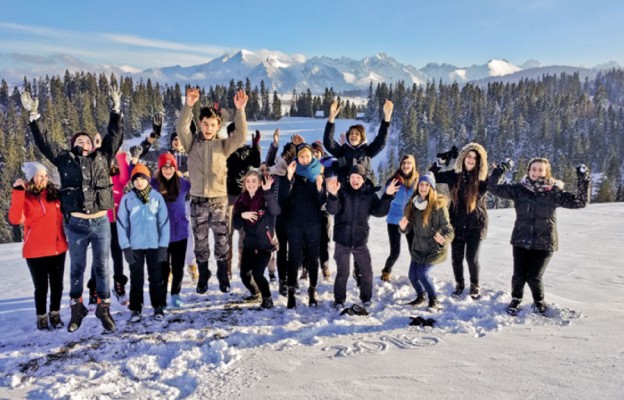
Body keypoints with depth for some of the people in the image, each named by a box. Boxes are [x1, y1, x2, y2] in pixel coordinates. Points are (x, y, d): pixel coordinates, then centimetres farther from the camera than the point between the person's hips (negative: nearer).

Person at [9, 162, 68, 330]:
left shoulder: (54, 193, 4)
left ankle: (55, 314, 28)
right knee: (41, 287, 6)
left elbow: (62, 215, 16)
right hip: (36, 251, -3)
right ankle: (41, 317, 23)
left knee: (57, 284, 11)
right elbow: (15, 219, -23)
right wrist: (18, 192, -25)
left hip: (58, 248, 3)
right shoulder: (25, 197, -6)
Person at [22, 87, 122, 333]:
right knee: (77, 266, 10)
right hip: (75, 223, 0)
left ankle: (103, 308, 16)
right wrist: (33, 116, 7)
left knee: (101, 266, 6)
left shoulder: (102, 157, 12)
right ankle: (76, 308, 25)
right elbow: (44, 141, 10)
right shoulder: (65, 159, 10)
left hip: (101, 222, 0)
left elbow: (115, 136, 11)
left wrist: (116, 111, 8)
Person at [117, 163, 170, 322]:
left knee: (156, 277, 9)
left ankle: (158, 307, 21)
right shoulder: (127, 198, -3)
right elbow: (122, 224, -1)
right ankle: (136, 309, 21)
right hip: (135, 246, 0)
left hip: (154, 245, 0)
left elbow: (164, 222, -1)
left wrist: (163, 245, -6)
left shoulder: (157, 197, -3)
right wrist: (125, 246, -6)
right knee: (136, 279, 9)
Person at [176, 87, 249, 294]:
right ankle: (203, 278, 27)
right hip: (198, 201, 0)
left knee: (222, 242, 7)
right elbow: (181, 128, -14)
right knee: (200, 242, 11)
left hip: (219, 200, 0)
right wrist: (188, 106, -27)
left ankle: (223, 277, 23)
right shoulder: (192, 143, 3)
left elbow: (241, 135, -11)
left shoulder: (223, 145, 3)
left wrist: (240, 110, -22)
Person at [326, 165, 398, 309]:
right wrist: (333, 195, -39)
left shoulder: (369, 194, 2)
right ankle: (339, 301, 20)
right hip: (342, 241, -2)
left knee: (367, 272, 10)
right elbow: (332, 210, -19)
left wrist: (387, 196, -17)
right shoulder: (342, 192, -6)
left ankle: (366, 299, 29)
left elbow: (379, 211, -4)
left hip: (360, 241, 2)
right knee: (342, 273, 4)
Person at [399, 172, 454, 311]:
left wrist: (444, 239, -41)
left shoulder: (438, 206, -18)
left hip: (434, 248, -5)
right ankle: (420, 296, 33)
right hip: (418, 247, 5)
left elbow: (448, 229, -18)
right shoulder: (412, 205, -3)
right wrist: (403, 227, -20)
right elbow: (409, 228, 4)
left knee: (422, 273, -17)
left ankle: (434, 300, 7)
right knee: (412, 274, 3)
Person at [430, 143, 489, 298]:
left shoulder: (483, 177, -7)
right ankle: (459, 284, 31)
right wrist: (440, 161, -5)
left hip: (476, 224, -2)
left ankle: (475, 286, 25)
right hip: (457, 223, 2)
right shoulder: (454, 175, -1)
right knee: (456, 257, 9)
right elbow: (432, 176, 6)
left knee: (472, 258, 0)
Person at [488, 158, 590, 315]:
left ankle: (539, 301, 32)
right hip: (521, 240, 1)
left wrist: (583, 180, -13)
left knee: (534, 276, 1)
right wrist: (501, 169, -13)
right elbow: (494, 187, -3)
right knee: (519, 275, 2)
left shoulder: (553, 192, -4)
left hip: (544, 243, -1)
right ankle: (516, 300, 31)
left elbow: (579, 201, -5)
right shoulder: (519, 189, -1)